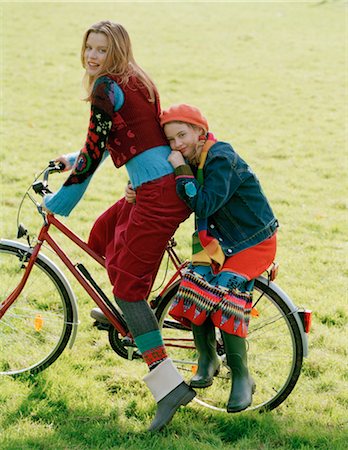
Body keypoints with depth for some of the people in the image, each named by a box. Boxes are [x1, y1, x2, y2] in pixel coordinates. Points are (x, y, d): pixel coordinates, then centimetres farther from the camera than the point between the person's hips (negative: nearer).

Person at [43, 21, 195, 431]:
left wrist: (58, 201, -1)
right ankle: (129, 318, 34)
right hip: (173, 184, 9)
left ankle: (169, 385, -12)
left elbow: (94, 153, -10)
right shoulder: (134, 80, 17)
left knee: (128, 285, -7)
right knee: (100, 237, 24)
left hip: (158, 194, -9)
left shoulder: (106, 87, -10)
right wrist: (75, 160, 36)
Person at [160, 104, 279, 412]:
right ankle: (207, 358, 6)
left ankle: (242, 377, -7)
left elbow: (204, 204, -31)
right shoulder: (192, 161, 3)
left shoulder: (221, 159, -22)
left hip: (253, 242, -7)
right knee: (194, 287, -14)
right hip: (218, 239, 7)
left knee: (224, 299, -21)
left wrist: (182, 171, -27)